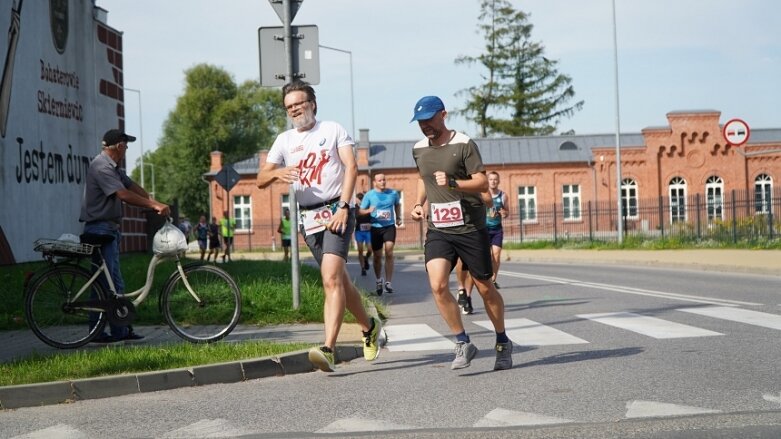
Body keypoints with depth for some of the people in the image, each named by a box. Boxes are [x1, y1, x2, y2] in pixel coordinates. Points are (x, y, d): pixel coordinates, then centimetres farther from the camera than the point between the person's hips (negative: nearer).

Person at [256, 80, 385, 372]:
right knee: (339, 281, 12)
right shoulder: (284, 141, 14)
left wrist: (343, 206, -16)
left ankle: (328, 350, -29)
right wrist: (277, 173, -17)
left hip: (336, 212, -5)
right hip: (309, 219, 5)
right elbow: (260, 180, 7)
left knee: (331, 280, -20)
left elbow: (351, 166, -5)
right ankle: (370, 328, 35)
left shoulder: (332, 130, 5)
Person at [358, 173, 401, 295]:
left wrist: (398, 217, 14)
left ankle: (388, 282, -12)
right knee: (377, 256, 7)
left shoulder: (393, 193, 2)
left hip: (389, 226, 0)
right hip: (376, 228, 0)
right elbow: (360, 211, -3)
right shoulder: (369, 195, -4)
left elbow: (397, 205, 23)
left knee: (389, 252, -15)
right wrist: (368, 211, -22)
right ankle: (378, 281, 28)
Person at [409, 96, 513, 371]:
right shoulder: (419, 149, 9)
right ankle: (463, 344, -4)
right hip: (438, 229, 4)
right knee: (437, 285, -17)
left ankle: (503, 343, 26)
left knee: (485, 288, 6)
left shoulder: (463, 144, -8)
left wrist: (453, 183, -29)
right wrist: (418, 204, 12)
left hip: (470, 227, -4)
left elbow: (483, 183, -13)